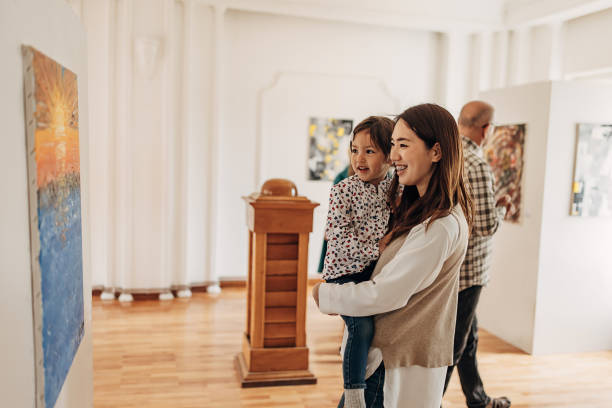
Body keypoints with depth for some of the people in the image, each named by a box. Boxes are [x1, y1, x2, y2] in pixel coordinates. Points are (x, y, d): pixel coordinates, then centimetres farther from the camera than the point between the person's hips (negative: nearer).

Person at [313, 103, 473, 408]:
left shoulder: (439, 227, -25)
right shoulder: (416, 206, 6)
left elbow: (385, 295, -22)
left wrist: (324, 294, -9)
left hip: (409, 363, -8)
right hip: (390, 350, 8)